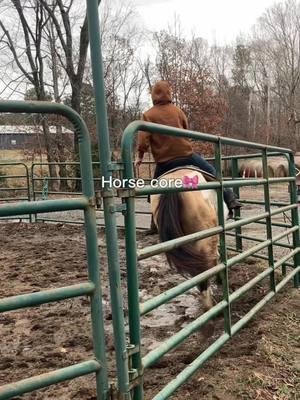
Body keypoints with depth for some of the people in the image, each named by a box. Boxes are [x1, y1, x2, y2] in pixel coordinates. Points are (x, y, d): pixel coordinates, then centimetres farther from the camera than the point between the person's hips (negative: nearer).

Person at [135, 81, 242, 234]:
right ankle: (229, 199, 17)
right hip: (186, 154, 1)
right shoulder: (177, 110, 4)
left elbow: (143, 139, -12)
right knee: (211, 171, 19)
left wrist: (140, 157, 1)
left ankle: (156, 224, 18)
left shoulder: (148, 115, -3)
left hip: (164, 162, 0)